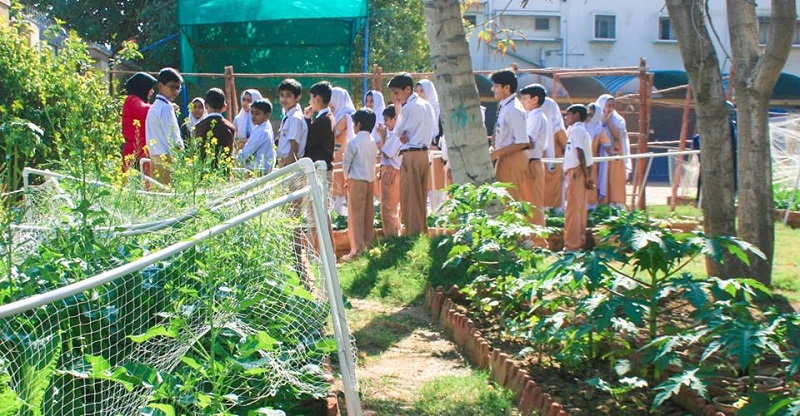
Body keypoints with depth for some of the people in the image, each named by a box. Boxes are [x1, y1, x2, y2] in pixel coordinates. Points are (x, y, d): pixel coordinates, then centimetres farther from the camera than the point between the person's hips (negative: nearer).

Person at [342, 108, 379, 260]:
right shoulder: (373, 142, 8)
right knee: (368, 213, 11)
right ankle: (368, 244, 15)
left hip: (357, 180, -7)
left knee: (356, 214, -5)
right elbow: (373, 161, 13)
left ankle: (357, 249, -8)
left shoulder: (353, 142, -11)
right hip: (370, 179, 7)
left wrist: (346, 178, 9)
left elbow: (346, 162, -8)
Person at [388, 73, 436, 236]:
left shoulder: (408, 108, -12)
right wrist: (406, 137, 4)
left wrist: (397, 108, 1)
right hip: (424, 153, 9)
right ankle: (423, 233, 15)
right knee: (421, 200, 12)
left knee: (409, 199, -5)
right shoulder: (426, 106, 14)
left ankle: (413, 235, -7)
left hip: (411, 156, -9)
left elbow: (397, 133, -4)